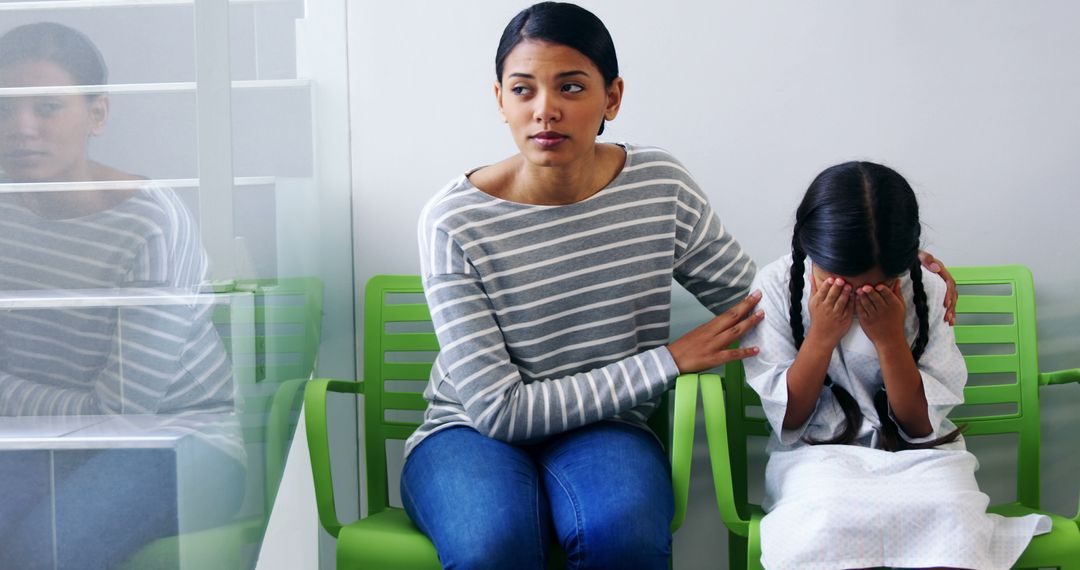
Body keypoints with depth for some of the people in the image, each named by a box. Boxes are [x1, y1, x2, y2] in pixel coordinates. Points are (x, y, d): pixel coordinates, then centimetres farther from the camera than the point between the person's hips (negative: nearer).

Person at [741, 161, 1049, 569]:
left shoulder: (927, 291, -5)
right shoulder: (777, 287, -7)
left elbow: (922, 426, -4)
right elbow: (787, 421, -5)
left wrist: (890, 338, -17)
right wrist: (821, 336, -18)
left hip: (917, 455, 1)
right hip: (819, 453, -1)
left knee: (949, 515, -32)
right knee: (828, 517, -36)